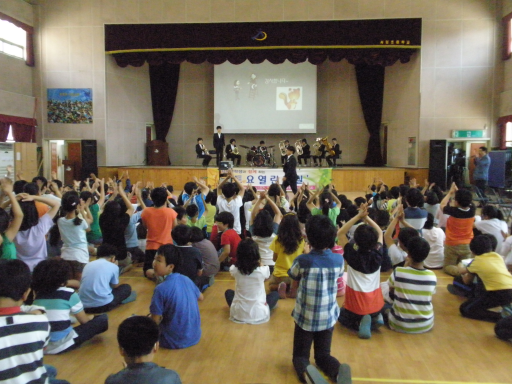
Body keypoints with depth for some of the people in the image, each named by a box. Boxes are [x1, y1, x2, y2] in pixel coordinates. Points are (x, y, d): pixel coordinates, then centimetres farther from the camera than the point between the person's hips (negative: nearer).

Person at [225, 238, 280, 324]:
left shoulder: (234, 269, -11)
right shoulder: (262, 271, -16)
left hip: (238, 314, 1)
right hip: (259, 315, -1)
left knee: (228, 292, 30)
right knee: (275, 294, 26)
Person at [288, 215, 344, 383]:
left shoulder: (302, 261, -17)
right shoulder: (339, 260, -10)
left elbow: (295, 285, 0)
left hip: (305, 317, -2)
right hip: (328, 317, 2)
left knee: (300, 355, 15)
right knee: (323, 355, 19)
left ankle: (305, 370, -18)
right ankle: (338, 370, -12)